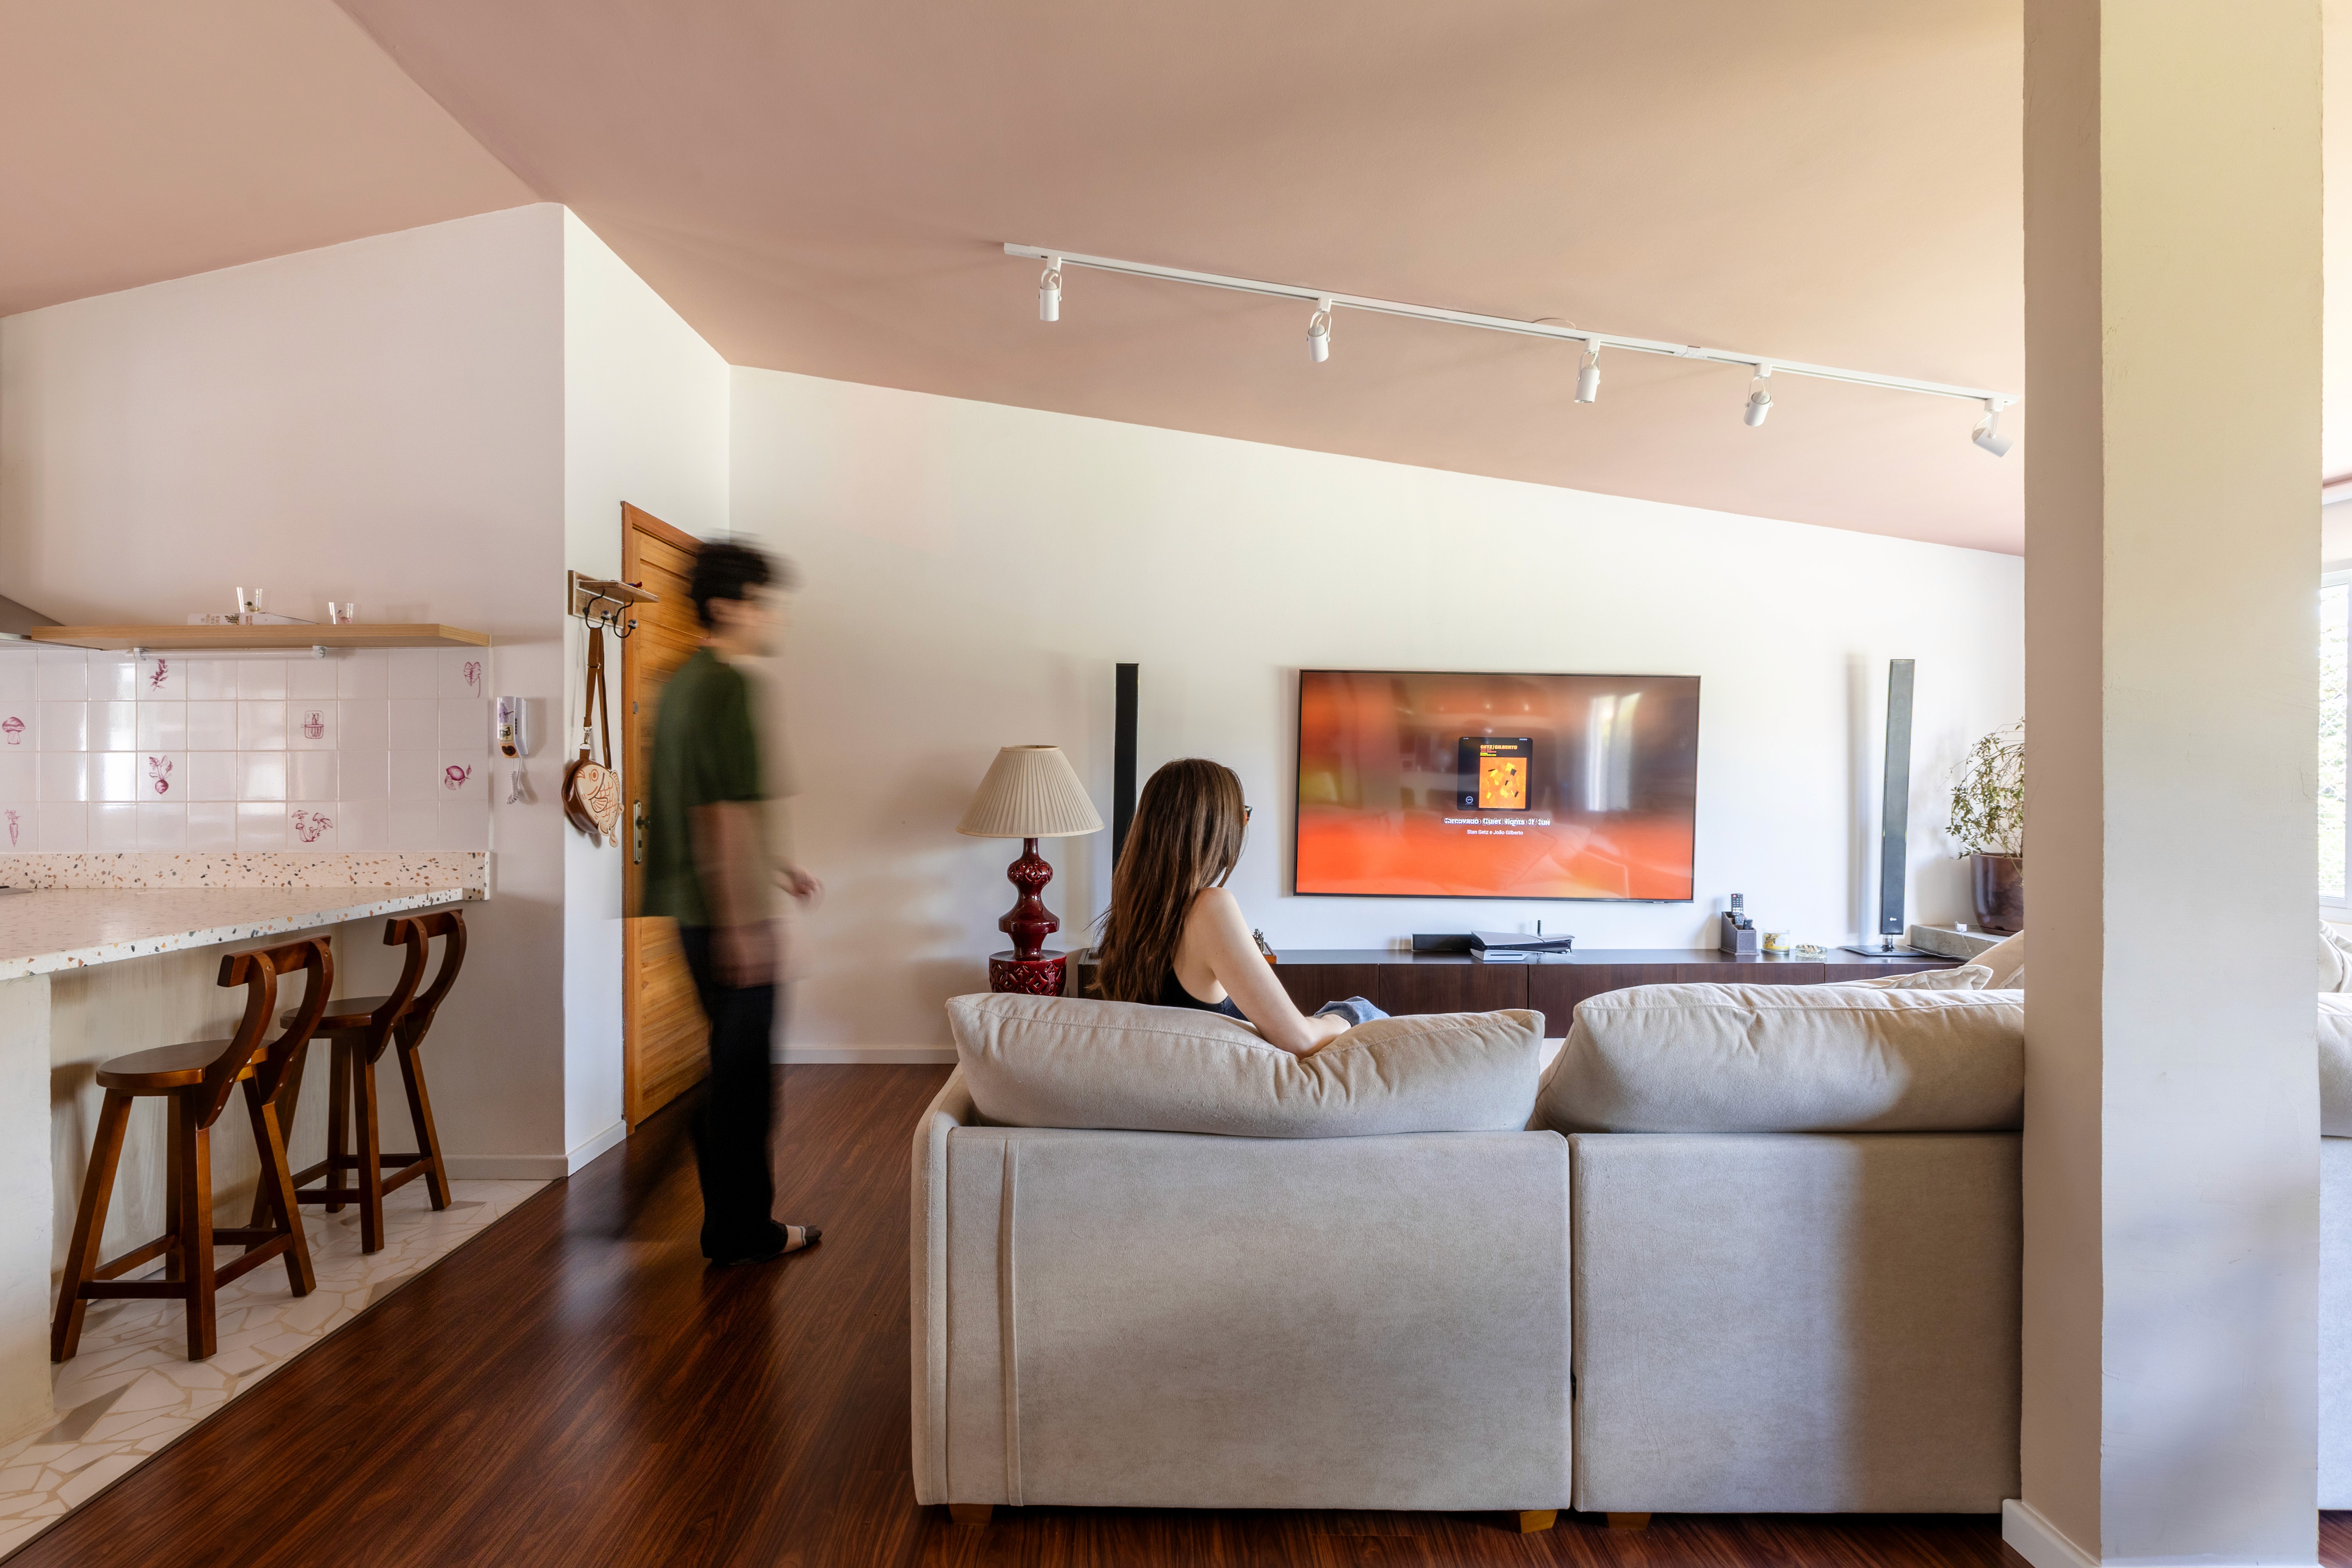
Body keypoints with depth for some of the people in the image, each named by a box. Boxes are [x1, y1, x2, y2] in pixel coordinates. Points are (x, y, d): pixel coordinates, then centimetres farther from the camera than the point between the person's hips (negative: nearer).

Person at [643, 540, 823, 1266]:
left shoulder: (682, 682, 13)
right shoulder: (728, 688, -17)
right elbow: (729, 813, -22)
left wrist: (774, 865, 24)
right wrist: (744, 922, -22)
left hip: (692, 905, 10)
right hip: (725, 910, -10)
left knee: (728, 1058, 21)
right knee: (742, 1064, 2)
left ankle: (733, 1209, 36)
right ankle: (741, 1231, 15)